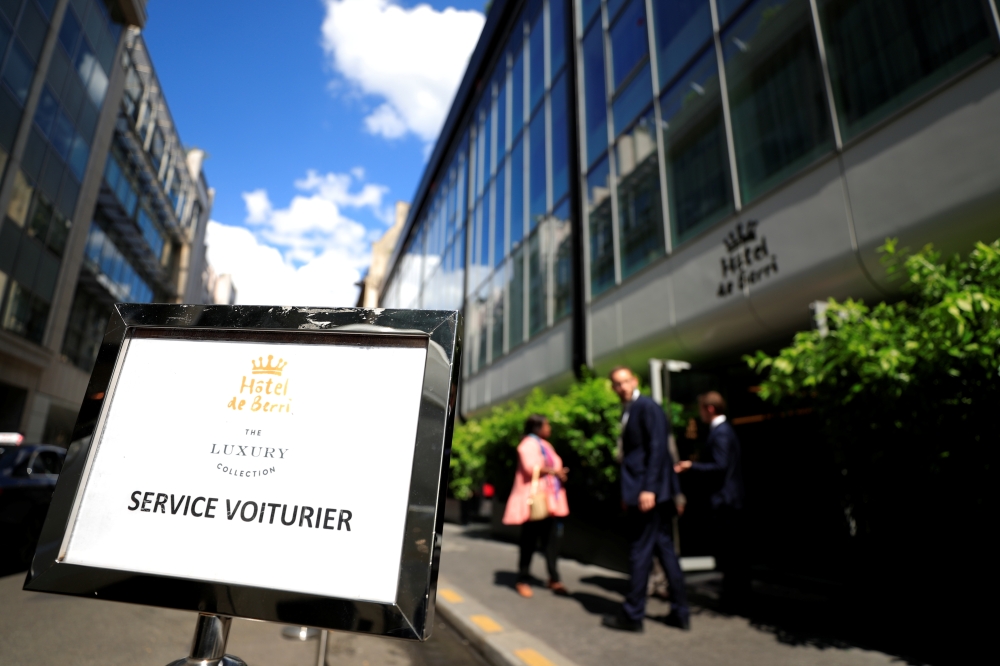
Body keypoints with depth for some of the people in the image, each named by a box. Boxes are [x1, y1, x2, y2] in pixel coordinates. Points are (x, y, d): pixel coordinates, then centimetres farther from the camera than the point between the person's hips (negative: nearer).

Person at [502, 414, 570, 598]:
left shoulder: (545, 445, 22)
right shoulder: (529, 443, -8)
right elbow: (531, 467, -22)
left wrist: (560, 473, 6)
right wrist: (553, 471, -14)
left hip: (550, 500, 8)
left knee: (552, 539, 4)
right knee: (529, 541, 0)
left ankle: (553, 579, 11)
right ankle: (523, 580, 10)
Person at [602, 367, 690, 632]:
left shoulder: (647, 407, -12)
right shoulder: (627, 411, 16)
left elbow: (657, 448, -19)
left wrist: (648, 489, -23)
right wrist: (627, 492, 17)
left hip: (648, 491, -10)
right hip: (640, 490, 10)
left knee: (640, 551, 0)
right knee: (664, 549, 14)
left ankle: (632, 615, 11)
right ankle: (680, 612, 25)